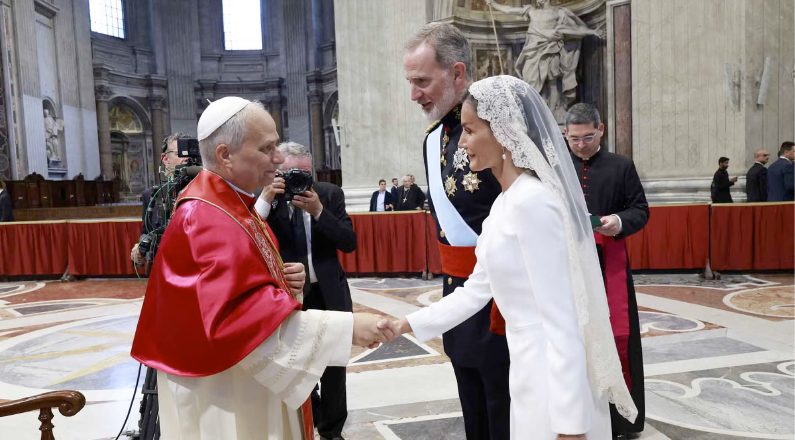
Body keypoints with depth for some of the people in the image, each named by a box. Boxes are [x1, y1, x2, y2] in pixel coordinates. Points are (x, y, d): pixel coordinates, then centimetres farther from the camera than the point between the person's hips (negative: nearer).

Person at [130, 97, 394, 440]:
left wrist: (284, 280, -6)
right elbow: (238, 314, -33)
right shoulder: (205, 220, -24)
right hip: (222, 398, -9)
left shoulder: (232, 205, 7)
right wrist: (346, 326, -35)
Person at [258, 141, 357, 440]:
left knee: (333, 367, 13)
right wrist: (266, 200, -27)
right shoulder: (264, 199, -7)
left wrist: (318, 210, -23)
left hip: (328, 293, 1)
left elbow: (349, 243, -11)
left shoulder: (330, 194, -5)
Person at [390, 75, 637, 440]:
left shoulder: (532, 202, -22)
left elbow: (561, 319, -23)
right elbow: (477, 290, 13)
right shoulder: (505, 203, 7)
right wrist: (409, 324, 12)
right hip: (533, 369, 9)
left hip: (559, 382, -9)